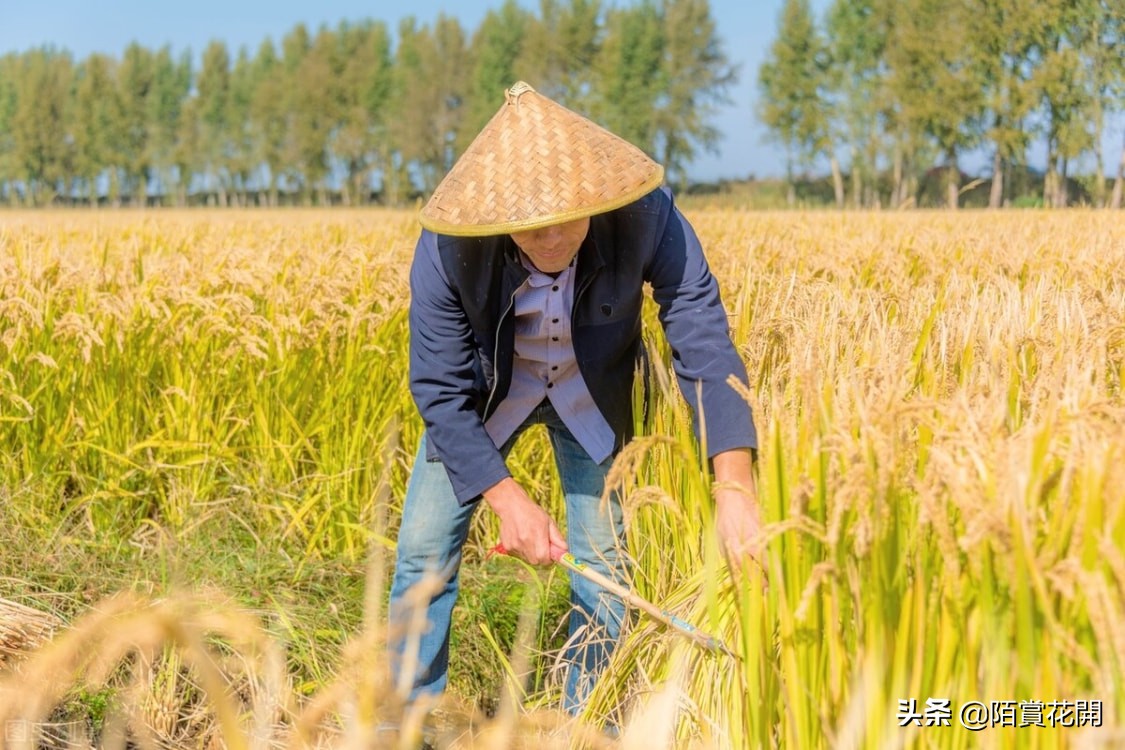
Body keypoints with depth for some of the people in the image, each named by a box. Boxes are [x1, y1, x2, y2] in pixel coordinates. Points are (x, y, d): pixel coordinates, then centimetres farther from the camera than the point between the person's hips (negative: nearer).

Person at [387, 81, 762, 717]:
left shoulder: (648, 219, -35)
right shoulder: (447, 251, -34)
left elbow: (705, 343, -34)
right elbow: (440, 391, -24)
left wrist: (735, 486, -44)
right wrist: (507, 499, -33)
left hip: (594, 397, 0)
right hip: (484, 392, 0)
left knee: (604, 564, -4)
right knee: (425, 549, -3)